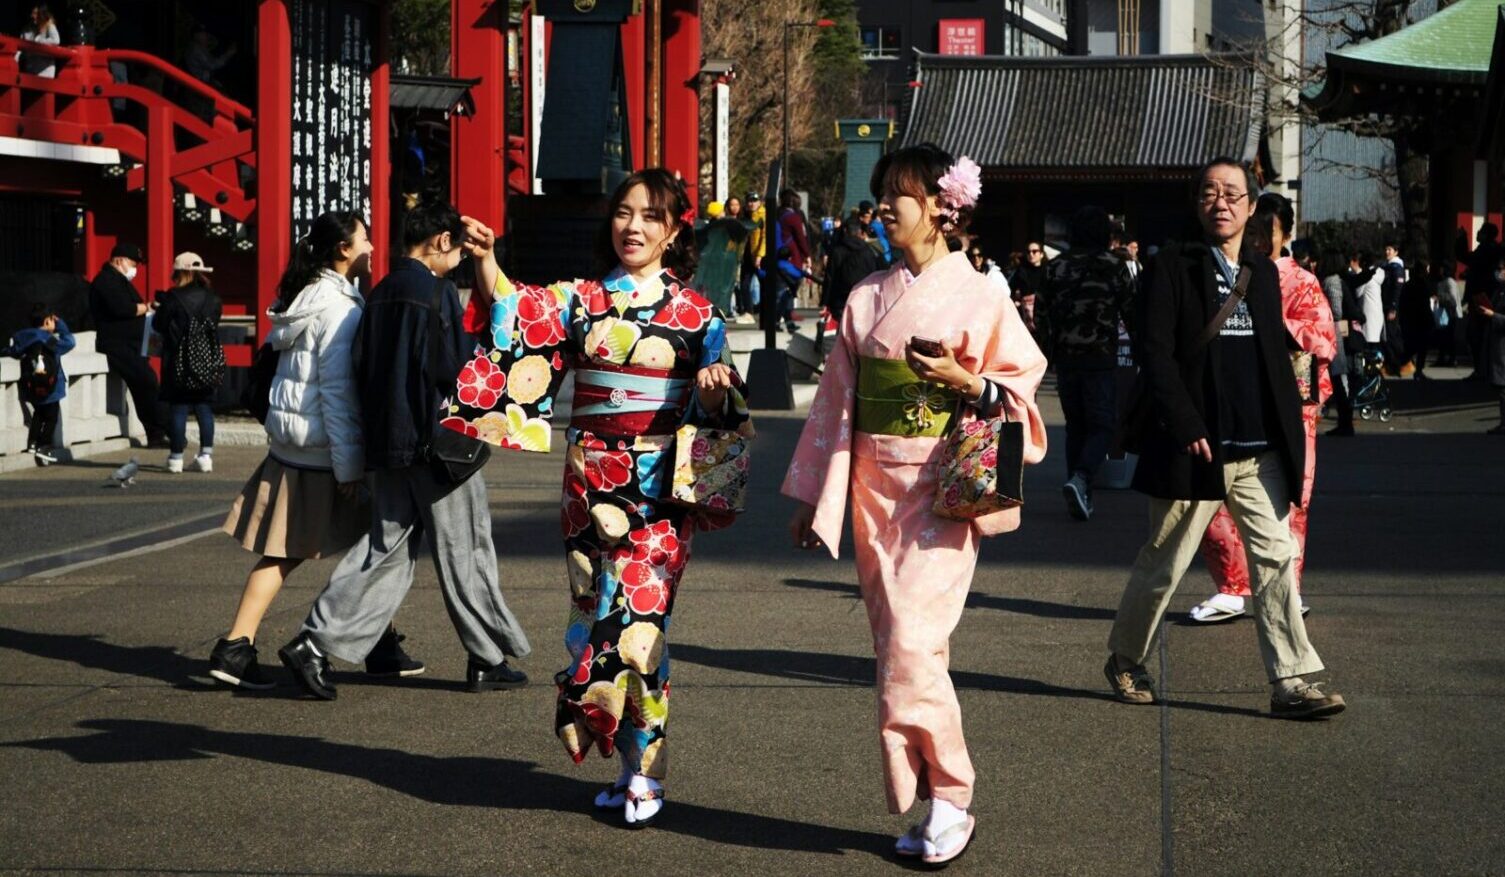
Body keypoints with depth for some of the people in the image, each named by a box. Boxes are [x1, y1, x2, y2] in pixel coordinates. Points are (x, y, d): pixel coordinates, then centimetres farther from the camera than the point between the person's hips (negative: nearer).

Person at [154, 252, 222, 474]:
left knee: (178, 408, 2)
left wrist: (160, 309, 13)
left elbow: (158, 325, -6)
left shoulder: (173, 298, -12)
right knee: (205, 409, 8)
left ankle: (176, 457, 5)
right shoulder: (213, 299, 2)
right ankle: (206, 455, 6)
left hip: (179, 363, -4)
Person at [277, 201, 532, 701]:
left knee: (386, 546, 10)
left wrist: (375, 430, 14)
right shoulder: (436, 291, -12)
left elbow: (359, 366, 11)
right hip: (435, 440, -7)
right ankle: (488, 660, 14)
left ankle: (314, 643, -2)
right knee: (464, 550, 5)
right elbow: (454, 368, -17)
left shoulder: (380, 294, 11)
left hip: (386, 444, 7)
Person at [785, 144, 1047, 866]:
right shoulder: (865, 299, 10)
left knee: (913, 641, -14)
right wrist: (813, 496, 11)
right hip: (874, 487, 5)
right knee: (900, 645, 5)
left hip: (941, 488, -5)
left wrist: (967, 382, -17)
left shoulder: (979, 296, -2)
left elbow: (1026, 382, 1)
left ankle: (950, 799, -3)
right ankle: (927, 796, 13)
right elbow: (837, 399, 13)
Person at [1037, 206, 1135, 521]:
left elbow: (1040, 314, 8)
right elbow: (1131, 311, 0)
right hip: (1101, 358, -3)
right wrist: (1141, 346, 17)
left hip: (1065, 357, 3)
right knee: (1102, 425, 1)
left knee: (1075, 426, 13)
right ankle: (1080, 479, -23)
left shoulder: (1055, 267, 5)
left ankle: (1081, 496, 11)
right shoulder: (1113, 266, -4)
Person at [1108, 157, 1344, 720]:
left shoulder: (1263, 273, 14)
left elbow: (1277, 359, 17)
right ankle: (1124, 660, 25)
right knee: (1163, 565, 6)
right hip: (1196, 449, -4)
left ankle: (1291, 683, -3)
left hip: (1260, 452, 5)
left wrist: (1292, 434, 9)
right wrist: (1186, 427, -18)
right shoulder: (1175, 266, -3)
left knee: (1276, 561, -2)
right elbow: (1154, 352, -10)